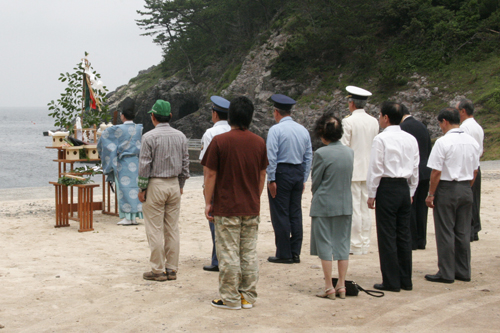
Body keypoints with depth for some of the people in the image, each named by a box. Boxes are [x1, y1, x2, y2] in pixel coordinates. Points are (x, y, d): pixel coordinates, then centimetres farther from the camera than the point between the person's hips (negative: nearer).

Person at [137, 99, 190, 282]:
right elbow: (185, 163, 10)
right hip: (174, 184, 5)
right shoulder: (181, 136, 6)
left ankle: (158, 270, 2)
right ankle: (172, 269, 12)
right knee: (172, 229, 8)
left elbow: (145, 165, -10)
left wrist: (142, 188, -3)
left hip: (155, 184, -5)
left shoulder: (149, 137, -10)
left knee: (155, 230, 0)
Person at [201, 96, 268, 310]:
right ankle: (248, 297, 16)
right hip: (252, 208, 4)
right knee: (249, 253, 10)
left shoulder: (220, 141, -9)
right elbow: (262, 175, 11)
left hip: (227, 208, -4)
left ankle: (230, 299, 7)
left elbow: (211, 174, -8)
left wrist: (208, 203, -1)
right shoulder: (259, 142, 3)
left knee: (228, 254, 2)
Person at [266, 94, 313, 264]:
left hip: (281, 172, -6)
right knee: (296, 213, 10)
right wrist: (303, 179, 15)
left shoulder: (276, 129, -9)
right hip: (298, 173, 6)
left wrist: (271, 179, -10)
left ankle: (284, 254, 2)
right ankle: (295, 253, 12)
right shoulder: (303, 130, 9)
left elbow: (271, 156, -14)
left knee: (280, 214, -1)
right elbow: (308, 157, 11)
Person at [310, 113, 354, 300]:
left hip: (324, 205, -5)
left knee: (324, 245, 3)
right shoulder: (349, 152, 2)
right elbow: (349, 177, 10)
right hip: (345, 204, 5)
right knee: (343, 244, 11)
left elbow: (315, 181, -7)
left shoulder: (322, 153, -15)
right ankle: (341, 286, 15)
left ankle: (329, 288, 5)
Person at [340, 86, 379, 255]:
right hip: (368, 169, 6)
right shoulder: (374, 122, 6)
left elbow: (343, 147, -12)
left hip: (353, 170, -6)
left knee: (353, 208, -2)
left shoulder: (348, 121, -12)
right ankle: (365, 244, 15)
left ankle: (355, 245, 1)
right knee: (365, 208, 11)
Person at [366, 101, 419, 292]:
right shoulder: (411, 139, 9)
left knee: (387, 235, -1)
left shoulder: (381, 139, -10)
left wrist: (372, 195, -3)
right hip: (404, 187, 6)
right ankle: (406, 280, 16)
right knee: (404, 234, 11)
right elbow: (415, 169, 13)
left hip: (387, 187, -6)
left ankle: (391, 281, 2)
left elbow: (376, 169, -10)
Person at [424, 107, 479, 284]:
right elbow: (474, 171, 11)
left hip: (447, 189, -6)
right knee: (463, 232, 12)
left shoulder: (443, 142, -15)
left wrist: (431, 194, -7)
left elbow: (436, 172, -15)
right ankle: (463, 271, 17)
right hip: (466, 190, 6)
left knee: (445, 233, 1)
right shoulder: (472, 142, 5)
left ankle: (446, 273, 5)